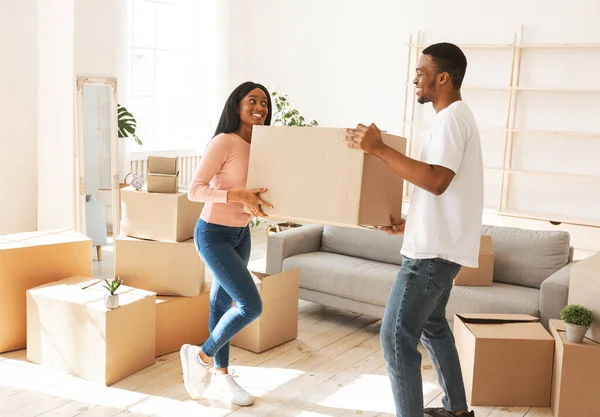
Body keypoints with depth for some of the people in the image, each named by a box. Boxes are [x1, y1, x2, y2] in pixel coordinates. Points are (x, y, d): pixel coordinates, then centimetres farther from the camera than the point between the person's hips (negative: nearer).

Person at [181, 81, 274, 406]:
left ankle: (221, 374, 30)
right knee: (252, 306, -12)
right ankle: (201, 356, 10)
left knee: (223, 302, 17)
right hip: (214, 234, -7)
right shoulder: (224, 142, -19)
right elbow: (194, 190, -22)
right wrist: (238, 195, -30)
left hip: (241, 234, 7)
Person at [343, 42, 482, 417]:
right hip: (439, 246, 11)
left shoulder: (452, 117, -16)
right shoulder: (456, 117, 16)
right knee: (432, 325, 24)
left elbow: (437, 181, -30)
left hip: (434, 250, -11)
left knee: (397, 337, -8)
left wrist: (379, 148, -30)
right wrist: (412, 221, 16)